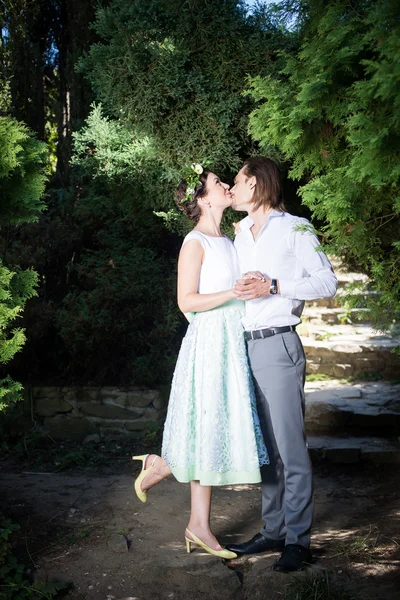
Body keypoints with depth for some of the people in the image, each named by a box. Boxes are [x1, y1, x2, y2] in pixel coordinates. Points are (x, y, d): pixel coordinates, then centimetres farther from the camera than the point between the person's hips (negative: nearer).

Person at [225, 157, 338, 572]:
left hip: (278, 346, -6)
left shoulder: (294, 228, 1)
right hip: (244, 347, 6)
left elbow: (327, 283, -4)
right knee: (262, 445, 9)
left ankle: (298, 539, 0)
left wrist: (274, 286, -13)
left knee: (290, 445, -6)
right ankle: (272, 531, 17)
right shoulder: (238, 234, 18)